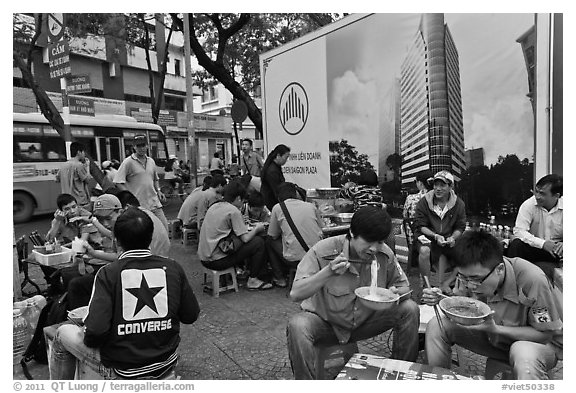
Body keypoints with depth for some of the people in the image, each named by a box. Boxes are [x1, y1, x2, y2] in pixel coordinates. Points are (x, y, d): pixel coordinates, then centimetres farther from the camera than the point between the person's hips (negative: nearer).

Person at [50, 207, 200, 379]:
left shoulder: (108, 273, -16)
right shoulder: (173, 268, -9)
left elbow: (95, 330, -22)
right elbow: (191, 316, -2)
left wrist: (89, 338, 0)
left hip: (122, 370, -3)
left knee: (63, 333, 19)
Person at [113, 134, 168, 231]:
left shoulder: (151, 161, 14)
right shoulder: (128, 162, -5)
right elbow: (118, 182, -8)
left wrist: (158, 191, 11)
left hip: (154, 202, 5)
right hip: (137, 205, -5)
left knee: (164, 227, 3)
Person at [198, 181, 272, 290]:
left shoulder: (214, 206, 10)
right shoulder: (233, 211, -13)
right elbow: (245, 238, -15)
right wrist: (257, 229, 5)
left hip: (203, 258, 9)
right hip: (217, 260, -8)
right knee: (258, 242, -1)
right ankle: (253, 280, 7)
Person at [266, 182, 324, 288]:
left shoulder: (278, 208, 2)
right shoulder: (311, 206, 9)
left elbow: (273, 235, 8)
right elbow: (321, 226, 19)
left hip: (295, 259, -4)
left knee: (269, 241, 21)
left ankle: (280, 279, 22)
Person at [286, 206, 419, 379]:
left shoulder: (384, 253, -13)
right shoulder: (323, 251, -25)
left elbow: (403, 286, 3)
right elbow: (295, 294, -27)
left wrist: (395, 293, -22)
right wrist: (328, 272, -40)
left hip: (365, 321, 4)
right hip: (327, 324, -3)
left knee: (410, 309, -12)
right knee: (297, 326, -34)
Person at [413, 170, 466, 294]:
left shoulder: (458, 204, 2)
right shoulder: (424, 202, -5)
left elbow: (460, 227, 6)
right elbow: (420, 226, -7)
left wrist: (452, 237, -16)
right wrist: (435, 236, -22)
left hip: (448, 239, 3)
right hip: (427, 237, -3)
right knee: (424, 250, -36)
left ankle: (446, 282, -10)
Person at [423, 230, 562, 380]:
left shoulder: (532, 280, -34)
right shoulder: (471, 273, -19)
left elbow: (545, 334, -22)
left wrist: (495, 329, -34)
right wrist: (441, 299, -26)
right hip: (495, 336, 5)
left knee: (524, 355, -42)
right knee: (436, 325, -11)